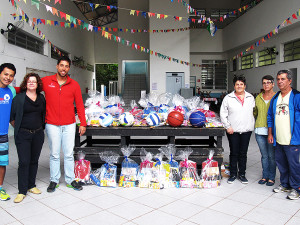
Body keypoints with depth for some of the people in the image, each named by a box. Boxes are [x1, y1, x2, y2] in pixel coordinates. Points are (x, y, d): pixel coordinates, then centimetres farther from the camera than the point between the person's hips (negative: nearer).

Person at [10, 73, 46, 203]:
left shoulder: (41, 98, 8)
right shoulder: (19, 98, -3)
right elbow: (12, 116, 0)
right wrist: (18, 128, 3)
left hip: (38, 134, 4)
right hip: (23, 135, -4)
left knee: (34, 160, 11)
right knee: (24, 162, -5)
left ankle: (31, 186, 25)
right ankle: (22, 191, 5)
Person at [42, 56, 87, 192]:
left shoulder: (74, 85, 4)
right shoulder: (46, 81, 2)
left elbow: (79, 105, 5)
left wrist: (82, 123, 2)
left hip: (69, 125, 1)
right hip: (52, 125, 0)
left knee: (69, 154, 6)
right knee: (54, 154, 6)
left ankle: (70, 179, 18)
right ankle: (54, 180, 21)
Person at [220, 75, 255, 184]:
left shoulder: (250, 98, 8)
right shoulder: (228, 98, -1)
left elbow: (254, 112, 15)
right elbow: (223, 114, -1)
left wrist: (252, 125, 6)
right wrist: (227, 126, -9)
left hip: (246, 130, 2)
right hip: (233, 130, -2)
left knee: (243, 153, 10)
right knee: (234, 153, 5)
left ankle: (242, 174, 22)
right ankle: (233, 174, 18)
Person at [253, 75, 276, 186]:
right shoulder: (258, 97, 11)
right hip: (260, 131, 4)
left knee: (272, 156, 4)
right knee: (264, 155, 13)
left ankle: (271, 177, 19)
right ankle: (265, 176, 25)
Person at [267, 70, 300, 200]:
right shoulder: (275, 98, 11)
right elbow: (270, 116, 16)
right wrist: (270, 133, 10)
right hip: (278, 140, 6)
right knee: (281, 163, 15)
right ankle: (285, 184, 32)